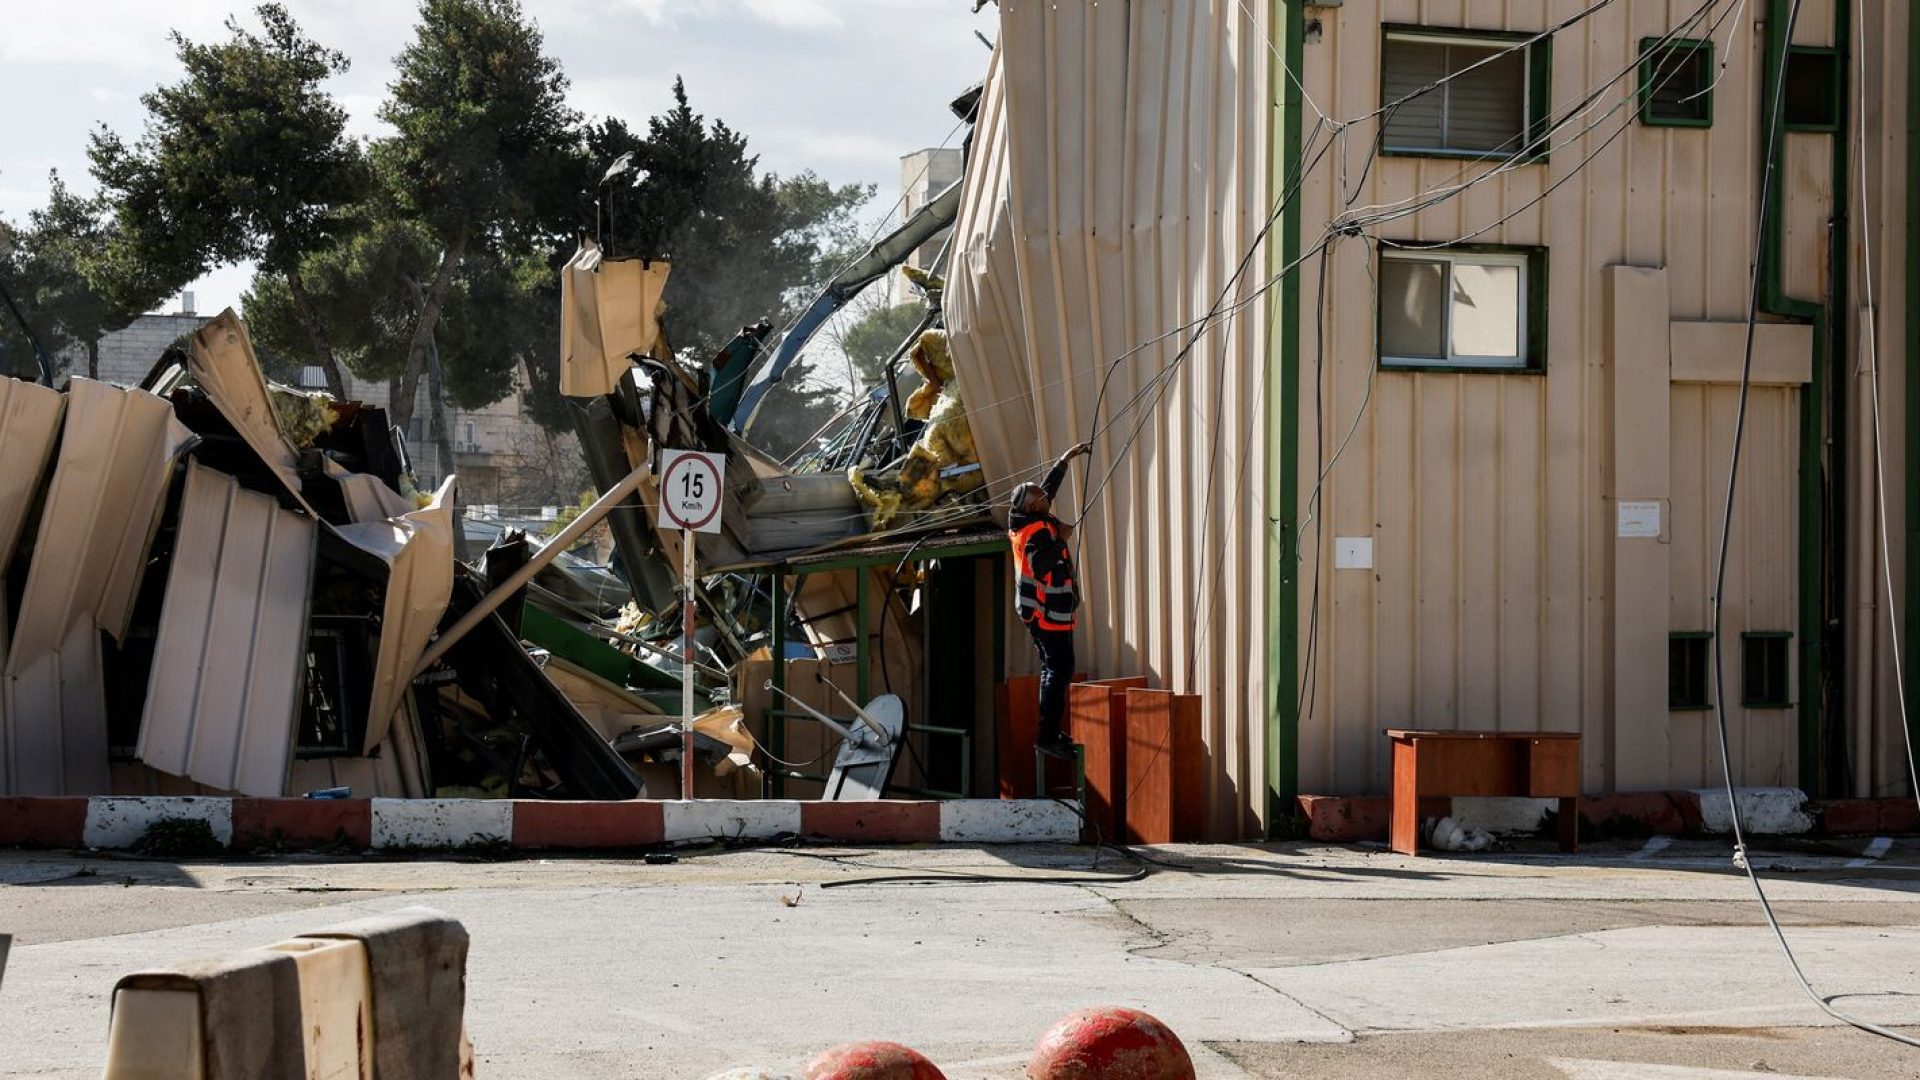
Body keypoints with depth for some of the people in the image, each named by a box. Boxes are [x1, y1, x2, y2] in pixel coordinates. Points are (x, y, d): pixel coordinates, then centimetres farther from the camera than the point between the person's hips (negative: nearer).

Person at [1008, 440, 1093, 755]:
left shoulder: (1027, 521, 8)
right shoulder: (1037, 532, -20)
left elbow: (1050, 486, 22)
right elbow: (1041, 567, -32)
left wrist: (1066, 459, 27)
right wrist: (1060, 539, -21)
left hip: (1040, 611, 10)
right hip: (1049, 612, -10)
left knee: (1052, 669, 15)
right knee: (1060, 670, -11)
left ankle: (1049, 731, 18)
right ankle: (1048, 734, -14)